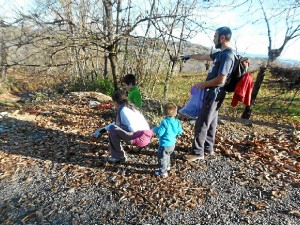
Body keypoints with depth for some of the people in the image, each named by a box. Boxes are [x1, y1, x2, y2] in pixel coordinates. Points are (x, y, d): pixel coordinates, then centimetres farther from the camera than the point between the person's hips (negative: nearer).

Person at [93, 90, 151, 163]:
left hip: (141, 137, -9)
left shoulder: (124, 110, -13)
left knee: (113, 129, -12)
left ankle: (119, 157, 4)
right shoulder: (129, 106, 14)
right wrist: (103, 129, 25)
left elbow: (133, 128, -21)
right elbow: (117, 123, 24)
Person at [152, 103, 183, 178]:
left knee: (162, 158, 10)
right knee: (167, 155, 32)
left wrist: (155, 128, -6)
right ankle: (167, 166, 51)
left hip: (165, 145, -8)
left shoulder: (165, 122, -26)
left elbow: (159, 133, -25)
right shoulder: (177, 122, -5)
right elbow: (179, 132, 4)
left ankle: (163, 172, 20)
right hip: (172, 144, 8)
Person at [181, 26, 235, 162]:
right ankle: (208, 148, 29)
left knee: (201, 124, -5)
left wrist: (203, 84, -12)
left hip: (214, 94, -10)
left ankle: (197, 152, 7)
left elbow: (221, 80, -25)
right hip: (212, 93, 10)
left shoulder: (227, 55, -18)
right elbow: (204, 57, 28)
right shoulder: (221, 53, 13)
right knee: (210, 122, 16)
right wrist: (190, 56, 38)